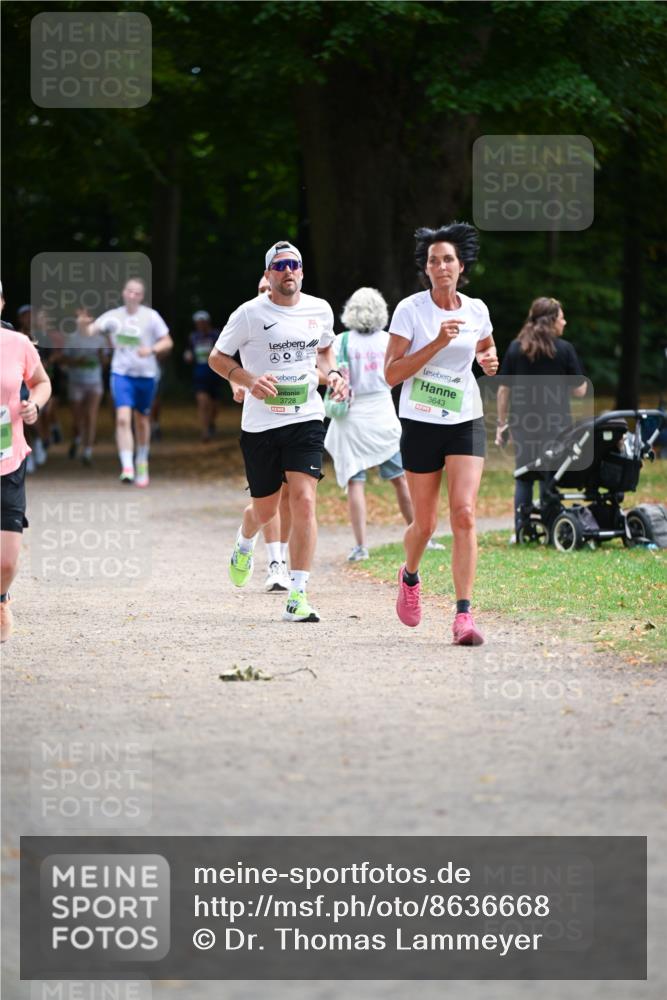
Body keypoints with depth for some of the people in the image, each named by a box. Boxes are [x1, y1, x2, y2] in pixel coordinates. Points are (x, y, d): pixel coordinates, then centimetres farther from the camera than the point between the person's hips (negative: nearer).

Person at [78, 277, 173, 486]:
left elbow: (167, 343, 0)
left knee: (142, 421, 14)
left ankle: (142, 465, 34)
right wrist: (83, 325, -34)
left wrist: (151, 349, -20)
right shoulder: (113, 316, 0)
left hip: (146, 374, 1)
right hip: (121, 373, -1)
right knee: (123, 419, -17)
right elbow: (91, 331, -10)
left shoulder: (150, 316, -3)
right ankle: (127, 468, -21)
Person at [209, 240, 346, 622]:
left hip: (306, 419, 1)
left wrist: (332, 373, 5)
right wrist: (249, 380, -14)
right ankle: (245, 544, 50)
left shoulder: (320, 310, 6)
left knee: (304, 500, -16)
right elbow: (217, 358, 3)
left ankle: (297, 595, -14)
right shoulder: (250, 314, -5)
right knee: (265, 509, 10)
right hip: (261, 423, -1)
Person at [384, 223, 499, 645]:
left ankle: (464, 615, -15)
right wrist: (436, 344, -22)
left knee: (464, 514, -14)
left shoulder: (476, 310, 3)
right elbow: (392, 373, -13)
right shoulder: (410, 310, -8)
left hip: (466, 423, 2)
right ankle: (410, 576, 42)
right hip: (420, 424, -2)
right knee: (425, 523, 7)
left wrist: (490, 360, 1)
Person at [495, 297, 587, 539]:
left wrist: (501, 423, 11)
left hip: (522, 422, 2)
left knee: (523, 478, 8)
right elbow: (579, 390, -2)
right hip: (555, 423, -2)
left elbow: (503, 389, 5)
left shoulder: (515, 348, 4)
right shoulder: (564, 349, -3)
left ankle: (520, 531, 4)